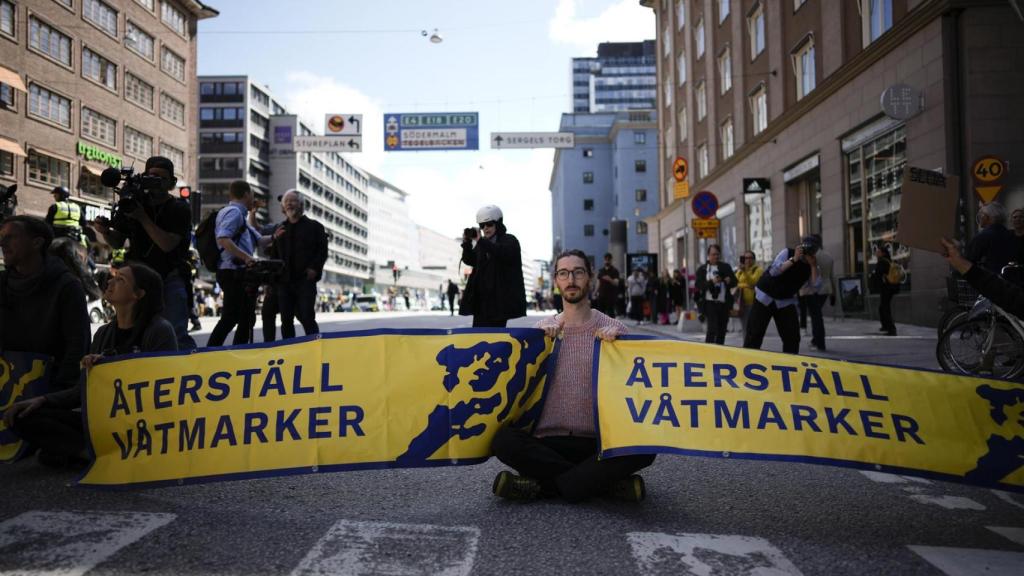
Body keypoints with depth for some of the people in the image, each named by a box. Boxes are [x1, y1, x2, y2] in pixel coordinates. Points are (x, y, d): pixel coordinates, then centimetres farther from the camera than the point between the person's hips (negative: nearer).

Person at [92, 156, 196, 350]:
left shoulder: (180, 209, -3)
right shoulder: (134, 202, 6)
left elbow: (167, 244, -17)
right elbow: (118, 242, 10)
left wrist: (142, 217, -20)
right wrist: (105, 231, -12)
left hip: (170, 277, -3)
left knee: (177, 333, -11)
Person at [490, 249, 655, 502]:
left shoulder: (613, 329, 5)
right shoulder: (543, 329, 9)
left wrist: (616, 341, -12)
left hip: (598, 443, -1)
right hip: (548, 442, 1)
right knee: (503, 440, -29)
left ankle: (542, 485, -22)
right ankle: (607, 484, -21)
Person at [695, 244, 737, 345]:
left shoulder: (726, 267, 10)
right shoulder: (702, 269, 2)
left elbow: (735, 282, 9)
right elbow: (699, 285, -7)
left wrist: (729, 281, -13)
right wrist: (711, 282, -21)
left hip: (724, 303, 4)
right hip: (709, 303, -4)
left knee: (721, 331, 8)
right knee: (712, 328, -14)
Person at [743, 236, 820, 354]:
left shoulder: (811, 265, -1)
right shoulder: (787, 253, -13)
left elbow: (816, 284, -15)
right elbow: (774, 271, -27)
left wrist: (813, 265, -23)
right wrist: (794, 259, -31)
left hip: (786, 301, 4)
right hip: (765, 297, -4)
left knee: (792, 335, -3)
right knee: (754, 333, -6)